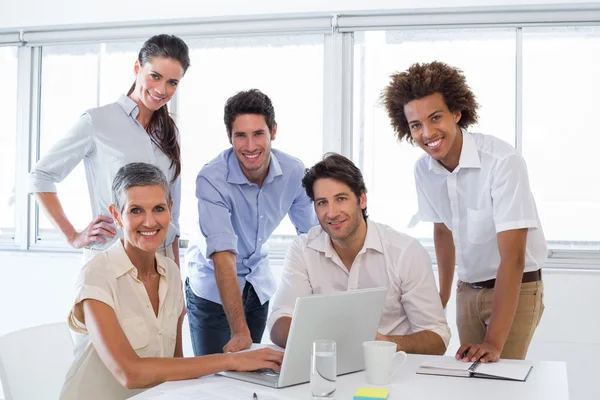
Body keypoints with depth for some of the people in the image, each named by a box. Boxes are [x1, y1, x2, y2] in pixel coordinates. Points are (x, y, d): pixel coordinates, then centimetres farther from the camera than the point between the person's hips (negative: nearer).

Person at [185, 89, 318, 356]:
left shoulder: (294, 172, -15)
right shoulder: (211, 179, -28)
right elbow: (223, 256, -35)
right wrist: (240, 331, -42)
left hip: (259, 283, 4)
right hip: (213, 286, -4)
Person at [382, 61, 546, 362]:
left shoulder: (502, 160, -28)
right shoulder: (423, 170, -8)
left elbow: (513, 256, -30)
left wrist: (494, 343, -34)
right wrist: (443, 295, 18)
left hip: (518, 288, -5)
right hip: (468, 289, 5)